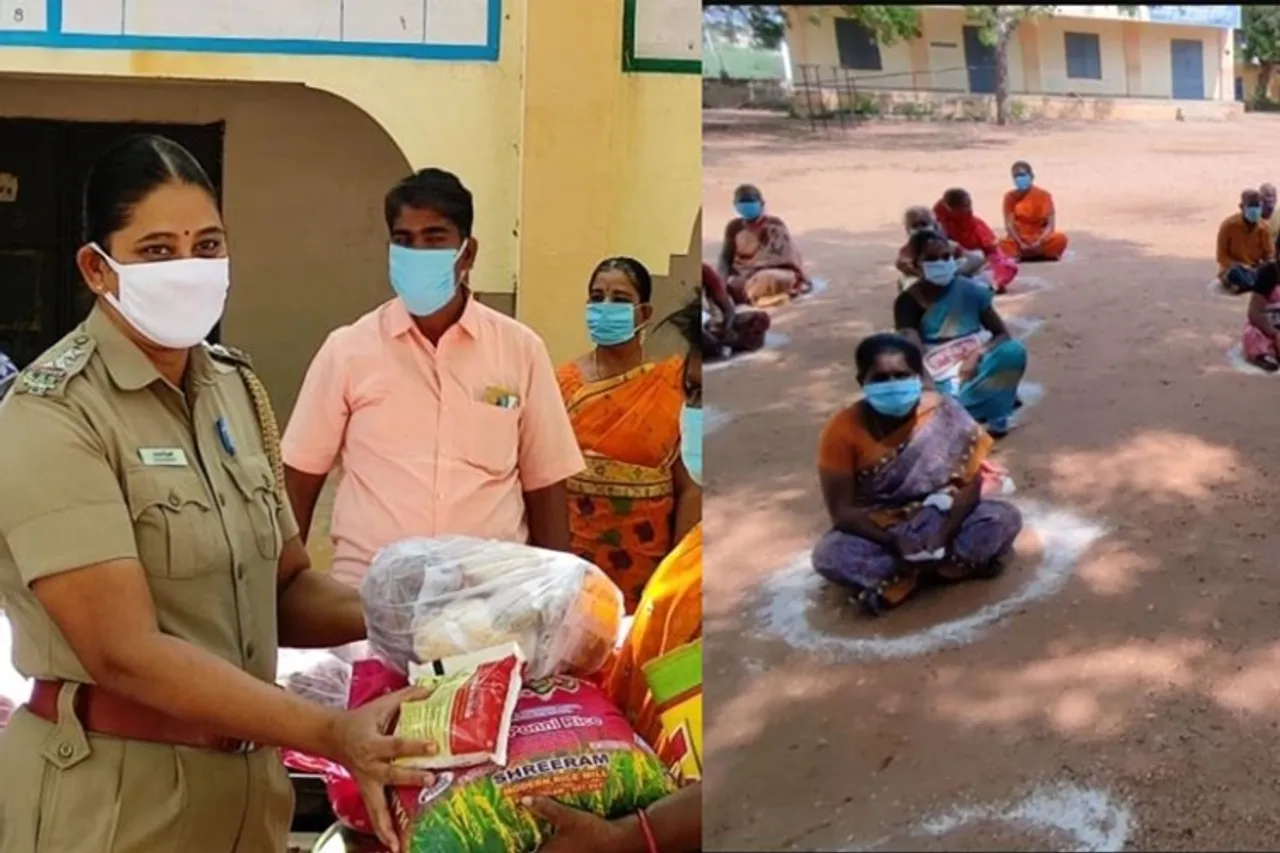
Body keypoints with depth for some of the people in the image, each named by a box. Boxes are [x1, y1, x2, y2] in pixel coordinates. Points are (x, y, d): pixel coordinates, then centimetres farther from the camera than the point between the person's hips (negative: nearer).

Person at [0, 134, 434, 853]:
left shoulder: (236, 386, 4)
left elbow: (286, 587, 6)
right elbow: (125, 651, -23)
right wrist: (330, 733, -29)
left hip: (246, 775, 6)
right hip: (112, 790, -6)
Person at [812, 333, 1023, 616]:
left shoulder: (945, 415, -13)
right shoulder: (843, 430, -17)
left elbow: (970, 485, -11)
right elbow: (841, 509, -16)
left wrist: (943, 534, -27)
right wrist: (894, 542, -28)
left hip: (941, 520, 1)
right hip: (878, 532, -1)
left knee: (1004, 519, -24)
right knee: (830, 555, -32)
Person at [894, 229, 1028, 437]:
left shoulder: (970, 290, -1)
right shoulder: (908, 302, -7)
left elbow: (1002, 335, 2)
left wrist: (977, 356, -19)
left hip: (973, 367, 2)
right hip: (941, 379, -2)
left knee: (1014, 351, -27)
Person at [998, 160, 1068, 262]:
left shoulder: (1043, 195, 0)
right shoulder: (1010, 197, 2)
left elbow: (1051, 224, -6)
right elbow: (1009, 225, -6)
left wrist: (1039, 242, -22)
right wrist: (1021, 244, -20)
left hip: (1040, 240, 0)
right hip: (1018, 242, 0)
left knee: (1060, 238, -31)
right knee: (1001, 245, -33)